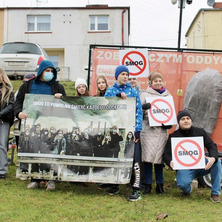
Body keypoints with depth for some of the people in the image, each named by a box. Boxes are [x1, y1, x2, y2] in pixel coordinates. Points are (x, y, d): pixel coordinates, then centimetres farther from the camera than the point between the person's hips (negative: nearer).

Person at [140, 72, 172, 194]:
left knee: (159, 157, 3)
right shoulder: (145, 94, 6)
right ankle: (148, 185, 4)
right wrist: (143, 107, -21)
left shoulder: (167, 95, 16)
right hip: (148, 129, -2)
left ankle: (159, 184, 12)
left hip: (162, 130, 2)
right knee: (148, 156, -5)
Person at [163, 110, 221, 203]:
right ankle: (187, 190, 7)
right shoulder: (173, 136, 0)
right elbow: (166, 154, -3)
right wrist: (170, 162, -29)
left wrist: (213, 158, -26)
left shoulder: (200, 132, 5)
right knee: (182, 184, -35)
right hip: (184, 168, -2)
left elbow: (212, 146, -2)